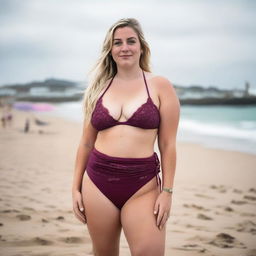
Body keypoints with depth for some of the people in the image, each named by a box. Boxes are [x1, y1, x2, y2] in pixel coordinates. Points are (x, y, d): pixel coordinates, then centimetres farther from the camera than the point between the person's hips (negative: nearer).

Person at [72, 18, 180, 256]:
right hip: (98, 182, 3)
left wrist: (167, 191, -6)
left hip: (143, 185, -3)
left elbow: (168, 144, -1)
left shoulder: (160, 86, 2)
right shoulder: (98, 89, 10)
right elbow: (86, 143, 13)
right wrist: (76, 188, 10)